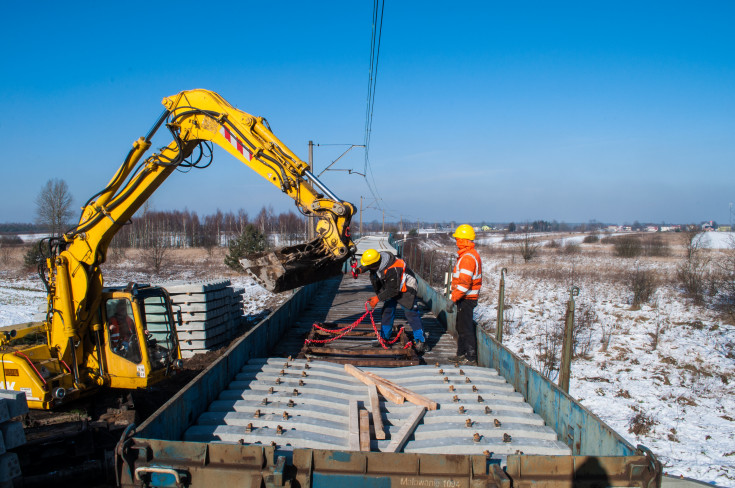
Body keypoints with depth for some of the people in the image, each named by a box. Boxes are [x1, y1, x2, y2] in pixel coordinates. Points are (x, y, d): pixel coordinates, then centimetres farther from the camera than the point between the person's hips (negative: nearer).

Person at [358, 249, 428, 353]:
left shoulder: (392, 270, -40)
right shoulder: (379, 258, -16)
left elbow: (393, 290, -30)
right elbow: (366, 265, 9)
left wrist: (378, 298, -26)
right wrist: (360, 269, -9)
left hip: (406, 289, -8)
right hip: (391, 287, 8)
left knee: (411, 314, -7)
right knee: (387, 311, 9)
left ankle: (420, 341, 2)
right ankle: (384, 338, 21)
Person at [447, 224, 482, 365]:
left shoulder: (468, 257, -20)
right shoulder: (472, 254, 14)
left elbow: (464, 283, -26)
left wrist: (453, 300, -26)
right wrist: (455, 297, 21)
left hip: (466, 299, -11)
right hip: (467, 297, 11)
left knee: (466, 328, -4)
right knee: (461, 326, 17)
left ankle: (471, 357, 4)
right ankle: (462, 353, 27)